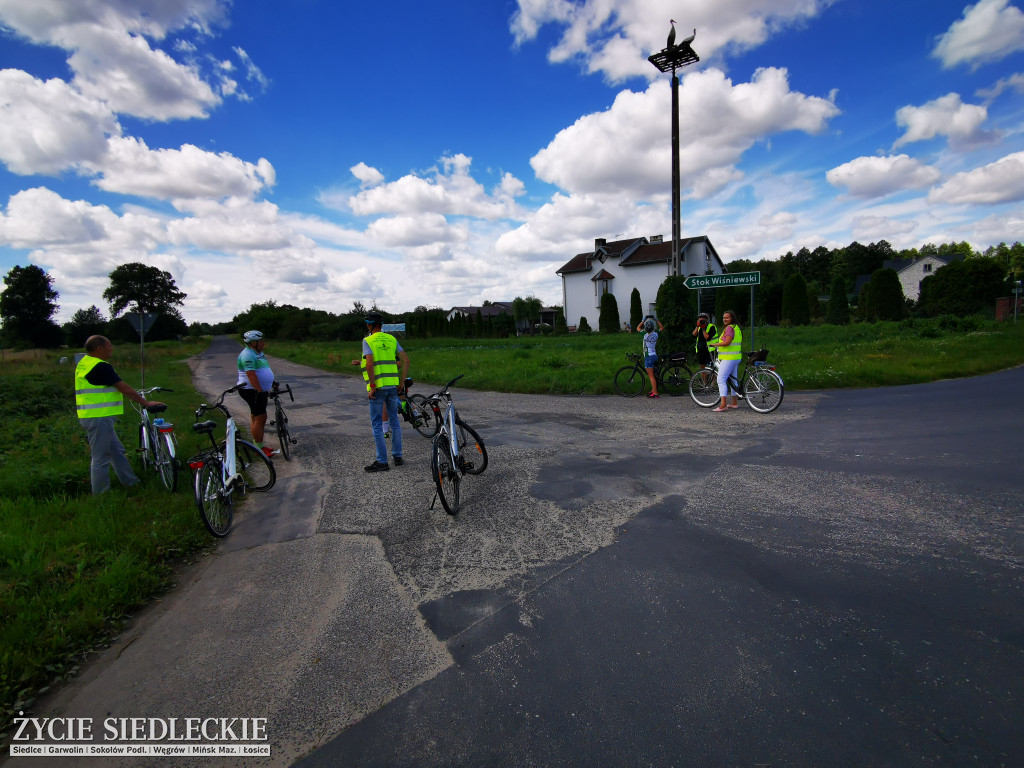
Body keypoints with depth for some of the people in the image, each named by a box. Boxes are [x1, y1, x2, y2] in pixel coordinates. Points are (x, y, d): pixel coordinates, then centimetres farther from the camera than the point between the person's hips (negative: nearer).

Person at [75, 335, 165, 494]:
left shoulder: (84, 363, 14)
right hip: (99, 418, -11)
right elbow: (124, 388, -16)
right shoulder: (101, 367, -18)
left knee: (117, 451, 18)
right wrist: (146, 402, -8)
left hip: (92, 416, 11)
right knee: (101, 458, -2)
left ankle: (132, 482, 27)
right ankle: (101, 495, 7)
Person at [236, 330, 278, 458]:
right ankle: (260, 448, -5)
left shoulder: (258, 353, 15)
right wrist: (260, 391, -28)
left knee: (256, 418, 14)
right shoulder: (248, 355, -18)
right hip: (252, 391, -10)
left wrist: (273, 383, 21)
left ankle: (257, 445, 22)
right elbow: (251, 375, -25)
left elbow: (264, 372, 22)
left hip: (260, 390, 10)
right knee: (260, 418, -10)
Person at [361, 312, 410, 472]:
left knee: (377, 425, 2)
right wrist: (402, 381, 9)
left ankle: (382, 462, 4)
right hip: (392, 385, 5)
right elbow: (406, 360, 4)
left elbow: (370, 364, -20)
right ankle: (397, 456, 22)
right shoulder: (391, 339, 10)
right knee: (394, 421, 16)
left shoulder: (367, 341, -6)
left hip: (377, 387, -5)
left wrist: (372, 386, -14)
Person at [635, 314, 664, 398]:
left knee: (651, 376, -6)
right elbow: (662, 328, 20)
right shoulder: (655, 334, -2)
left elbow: (638, 328, 4)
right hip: (654, 355, 7)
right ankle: (653, 390, 27)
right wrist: (657, 320, 17)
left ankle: (655, 393, -8)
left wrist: (643, 320, 9)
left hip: (648, 357, -7)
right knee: (651, 375, 19)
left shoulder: (645, 335, -15)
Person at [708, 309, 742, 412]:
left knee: (721, 379, -12)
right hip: (736, 357, 11)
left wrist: (713, 344, -14)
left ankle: (723, 405, -18)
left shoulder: (729, 328, -14)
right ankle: (734, 402, 24)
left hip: (728, 358, -11)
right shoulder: (737, 328, 17)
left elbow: (726, 342, -25)